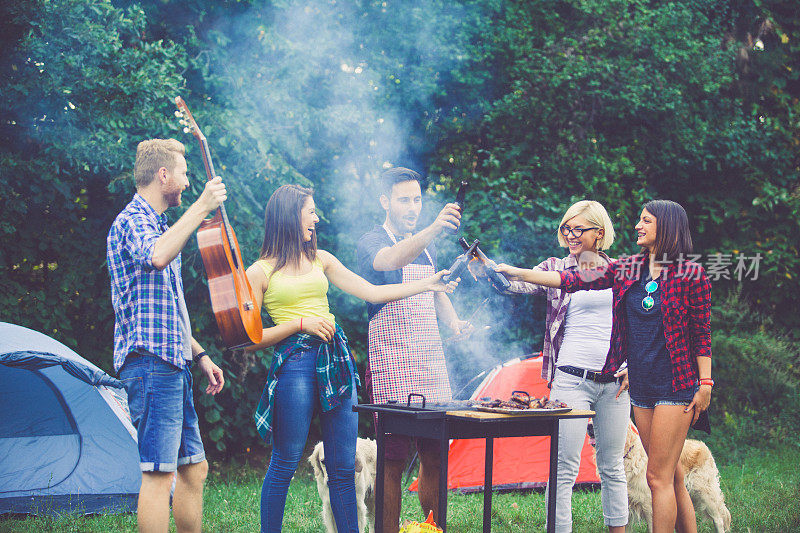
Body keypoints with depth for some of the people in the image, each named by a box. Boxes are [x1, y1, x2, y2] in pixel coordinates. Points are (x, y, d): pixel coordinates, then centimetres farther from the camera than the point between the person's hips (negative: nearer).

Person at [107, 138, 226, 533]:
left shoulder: (157, 225, 26)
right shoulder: (132, 221, -6)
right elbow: (157, 257, -32)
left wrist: (199, 354, 24)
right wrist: (200, 207, -25)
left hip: (173, 365, 10)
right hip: (151, 361, -10)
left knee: (194, 468, 10)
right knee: (159, 471, -13)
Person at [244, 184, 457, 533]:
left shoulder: (321, 260, 16)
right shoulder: (260, 273, 1)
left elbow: (372, 292, 16)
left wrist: (426, 284, 11)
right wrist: (301, 324, -10)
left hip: (336, 358, 5)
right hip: (295, 362, -5)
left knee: (343, 468, 3)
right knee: (284, 464, -3)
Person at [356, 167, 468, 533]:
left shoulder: (425, 245, 16)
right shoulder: (371, 242, -7)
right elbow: (390, 260, -31)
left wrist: (453, 321, 7)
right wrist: (433, 229, -47)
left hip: (432, 365, 7)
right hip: (393, 369, -7)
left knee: (435, 454, 7)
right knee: (393, 459, -7)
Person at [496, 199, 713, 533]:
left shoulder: (691, 275, -6)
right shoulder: (626, 269, 8)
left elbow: (702, 333, -5)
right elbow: (574, 280, 3)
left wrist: (705, 384, -8)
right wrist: (517, 273, -3)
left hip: (676, 384, -6)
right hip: (641, 384, 6)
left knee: (659, 476, -9)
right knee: (672, 475, 10)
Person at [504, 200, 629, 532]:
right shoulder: (556, 269, 3)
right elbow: (517, 284, -13)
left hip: (615, 381, 3)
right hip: (571, 379, -3)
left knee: (612, 466, 10)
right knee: (564, 467, -7)